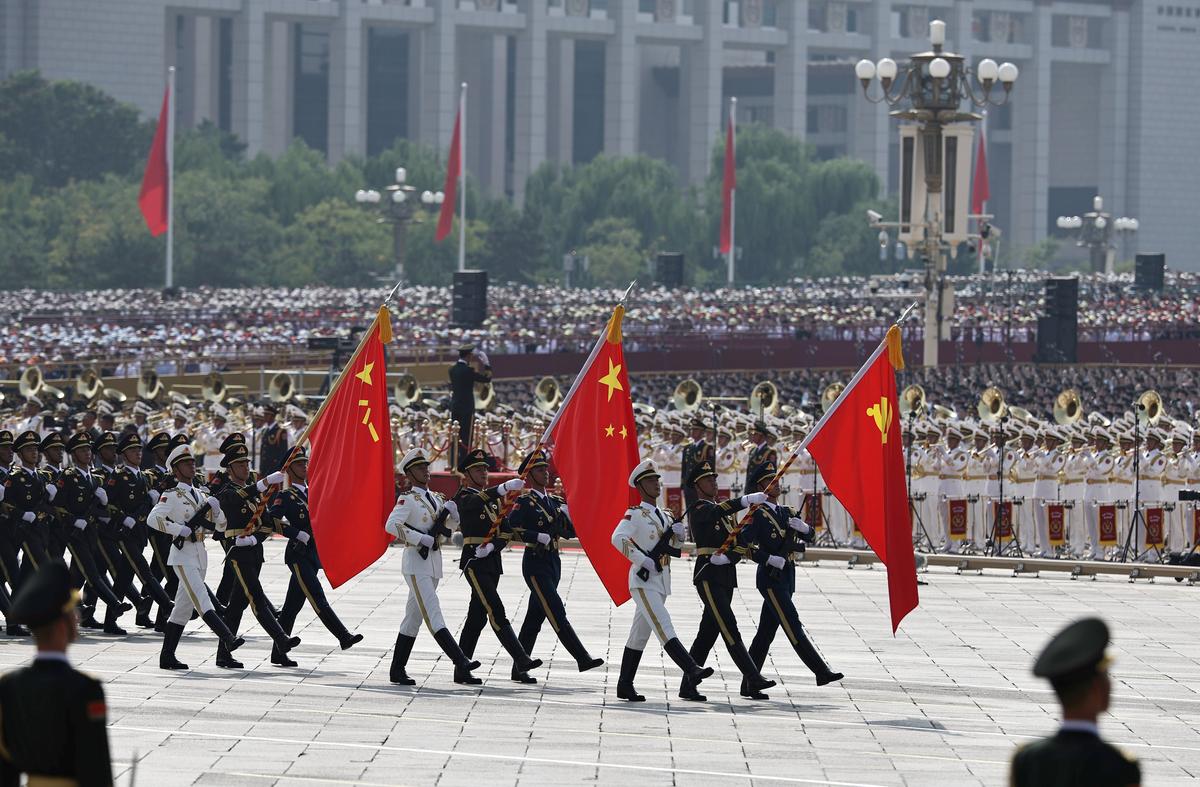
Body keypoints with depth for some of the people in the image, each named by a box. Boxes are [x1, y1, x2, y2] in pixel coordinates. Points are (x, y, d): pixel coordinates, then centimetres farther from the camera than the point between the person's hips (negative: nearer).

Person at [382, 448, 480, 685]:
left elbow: (453, 524, 21)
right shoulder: (408, 500, -8)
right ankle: (460, 662, -25)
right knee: (432, 614, -14)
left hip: (434, 562, 8)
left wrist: (452, 510, -2)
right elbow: (391, 525, -21)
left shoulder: (436, 498, 15)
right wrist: (422, 539, -23)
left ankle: (397, 671, 17)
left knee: (413, 617, 11)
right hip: (416, 562, -8)